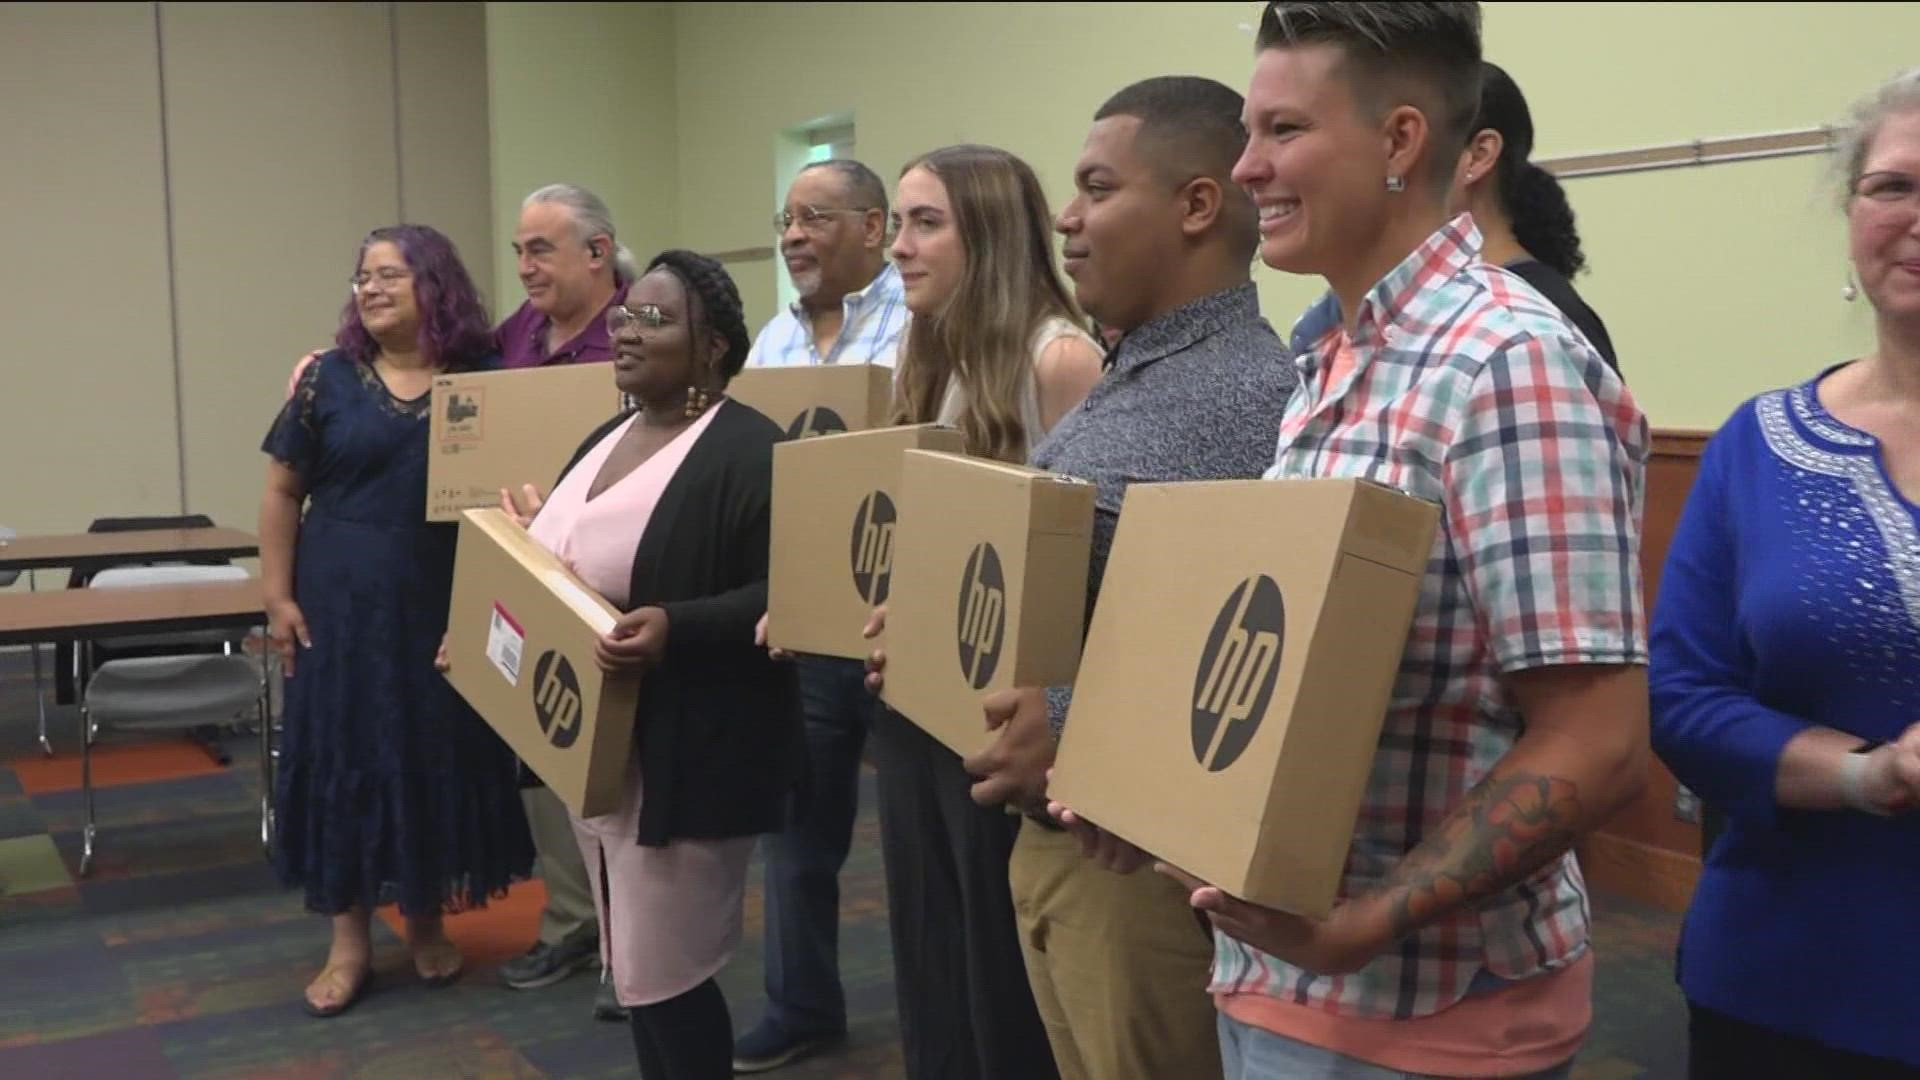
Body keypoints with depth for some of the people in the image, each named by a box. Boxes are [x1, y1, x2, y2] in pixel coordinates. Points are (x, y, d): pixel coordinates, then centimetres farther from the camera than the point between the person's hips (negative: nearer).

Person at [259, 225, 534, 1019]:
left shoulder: (485, 381, 1)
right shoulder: (328, 379, 2)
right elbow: (283, 492, 4)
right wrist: (279, 597, -3)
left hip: (448, 609, 0)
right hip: (343, 606, 0)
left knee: (439, 760, 8)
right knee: (341, 759, 5)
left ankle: (427, 922, 27)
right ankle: (349, 942, 17)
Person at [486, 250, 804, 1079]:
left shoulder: (747, 450, -15)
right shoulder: (606, 439, 13)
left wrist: (676, 630, -33)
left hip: (683, 758, -9)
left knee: (662, 974, 0)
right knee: (629, 965, 17)